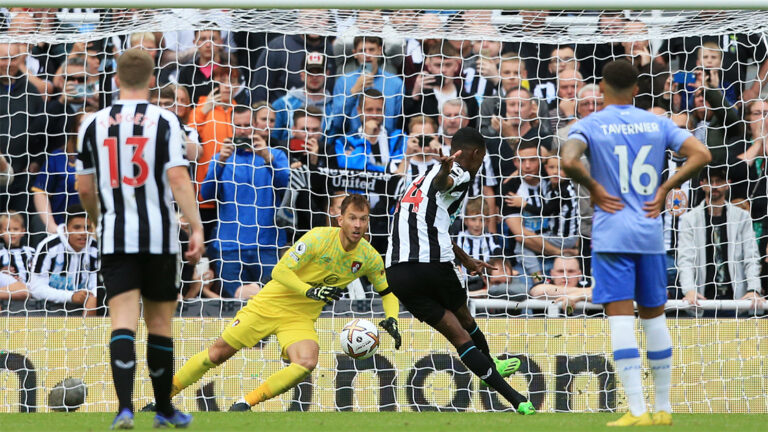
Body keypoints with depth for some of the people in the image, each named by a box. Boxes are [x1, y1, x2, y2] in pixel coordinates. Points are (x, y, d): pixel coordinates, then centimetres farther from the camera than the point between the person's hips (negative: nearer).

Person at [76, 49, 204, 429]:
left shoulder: (93, 124, 5)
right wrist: (196, 228, -12)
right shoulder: (165, 121, -3)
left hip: (114, 237, 1)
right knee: (159, 323, 12)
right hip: (159, 236, -1)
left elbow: (84, 187, 10)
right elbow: (178, 178, -13)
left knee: (123, 322, -5)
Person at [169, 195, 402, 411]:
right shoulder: (319, 238, -19)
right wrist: (310, 291, -34)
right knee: (218, 352, -2)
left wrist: (392, 320, -10)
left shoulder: (370, 258, -6)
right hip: (271, 304, -3)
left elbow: (388, 293, 10)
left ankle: (243, 404, -17)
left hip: (302, 319, 3)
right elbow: (280, 271, -19)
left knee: (306, 363, -28)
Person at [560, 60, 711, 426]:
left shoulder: (590, 125, -3)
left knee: (620, 316, -7)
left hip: (611, 233, -4)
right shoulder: (657, 124, 8)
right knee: (654, 315, 14)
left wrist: (593, 187, -6)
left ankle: (637, 410, -14)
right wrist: (665, 189, 5)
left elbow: (569, 161, -22)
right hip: (650, 233, 4)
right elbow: (701, 154, 1)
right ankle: (664, 408, 18)